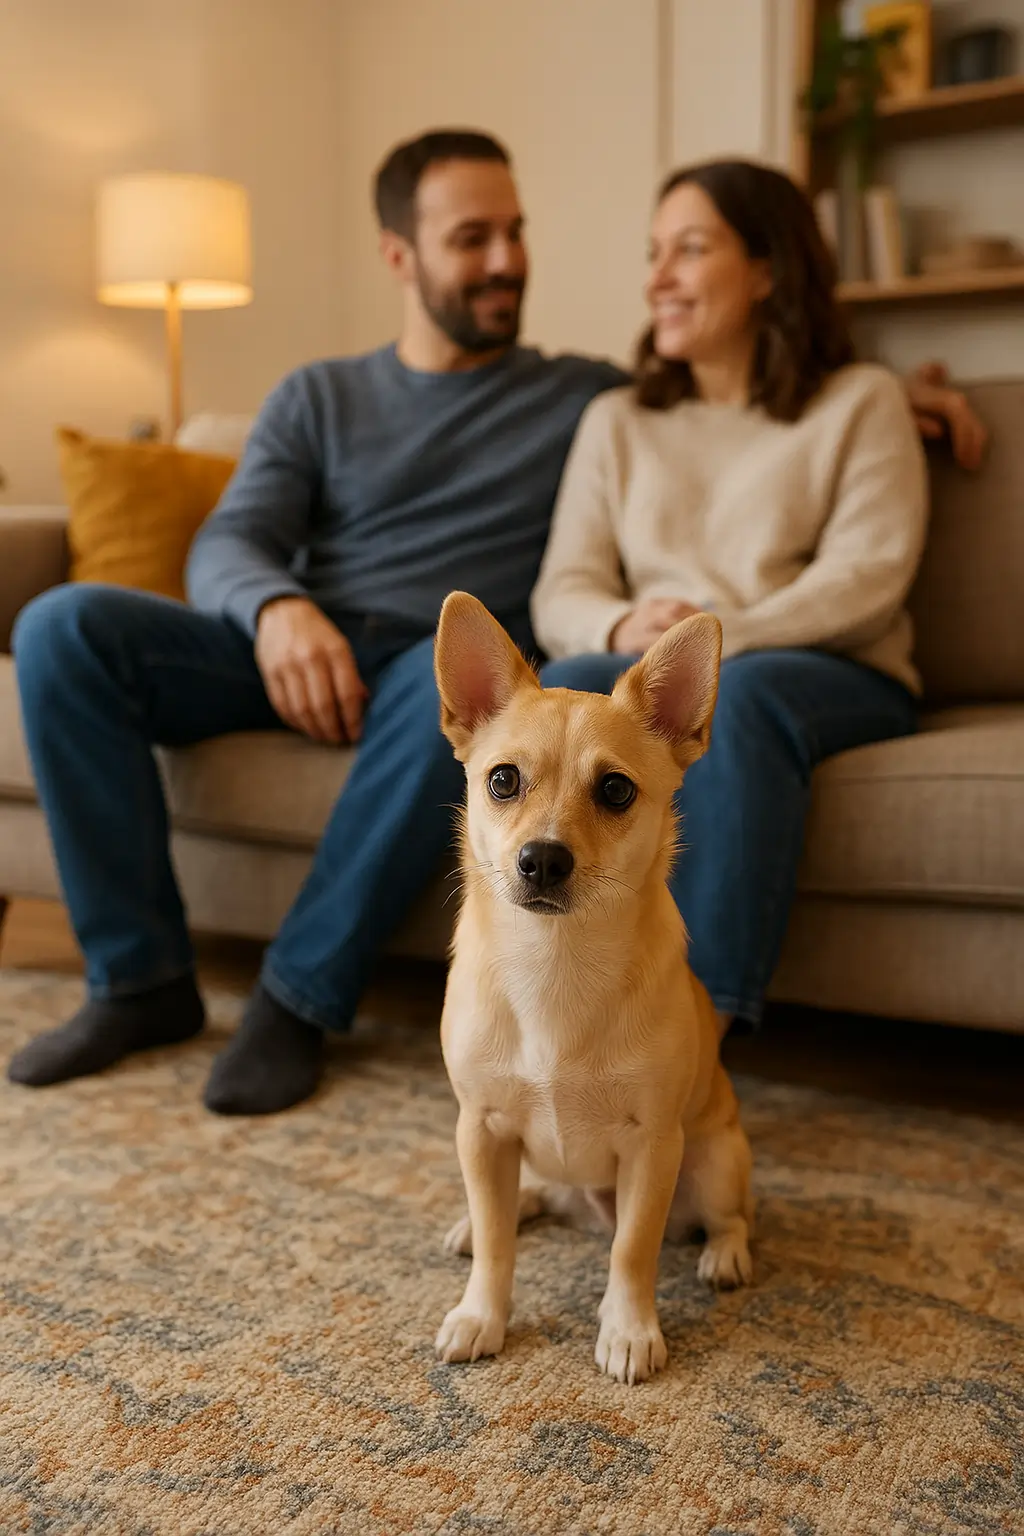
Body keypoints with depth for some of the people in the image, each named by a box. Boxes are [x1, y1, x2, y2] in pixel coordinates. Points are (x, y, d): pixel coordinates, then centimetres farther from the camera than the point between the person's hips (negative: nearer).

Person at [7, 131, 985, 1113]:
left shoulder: (588, 397, 16)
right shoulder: (316, 398, 18)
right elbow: (226, 544, 5)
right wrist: (278, 608, -20)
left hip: (448, 662, -2)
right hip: (292, 652, 3)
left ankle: (303, 997, -24)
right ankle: (142, 980, -13)